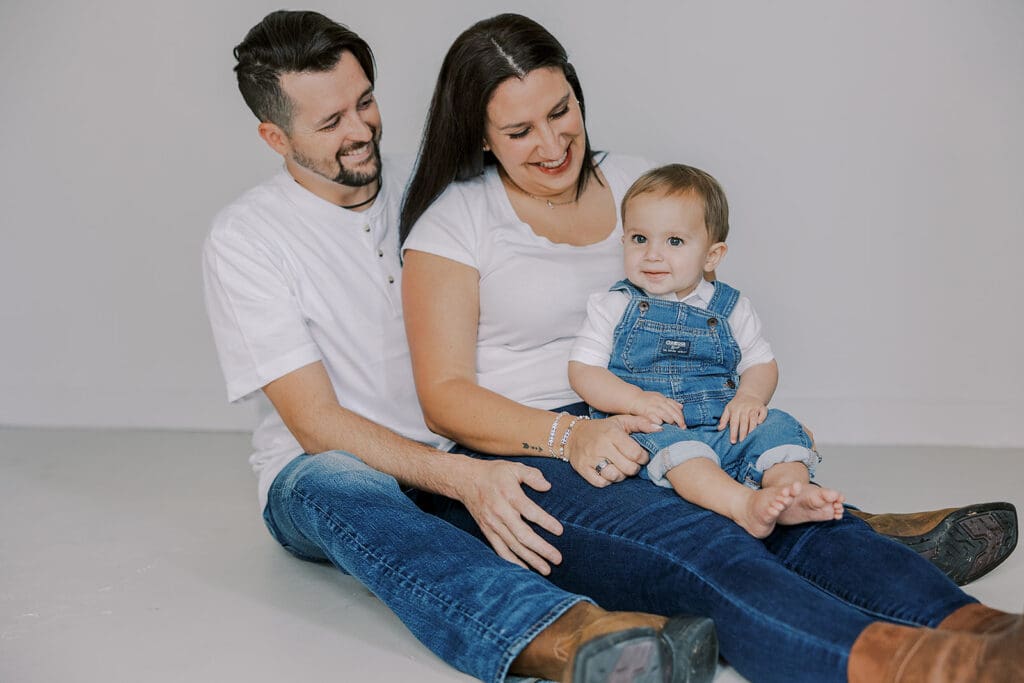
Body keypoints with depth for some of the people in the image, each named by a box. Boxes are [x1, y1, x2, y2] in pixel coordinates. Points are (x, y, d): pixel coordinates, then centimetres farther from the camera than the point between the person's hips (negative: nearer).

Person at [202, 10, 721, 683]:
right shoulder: (244, 240, -7)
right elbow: (316, 422, -16)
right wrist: (461, 479, -32)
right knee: (341, 488, -40)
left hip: (462, 459, 6)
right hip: (320, 472, -5)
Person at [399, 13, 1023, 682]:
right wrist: (567, 436, -22)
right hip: (517, 451, -5)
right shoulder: (453, 222, 3)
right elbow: (445, 395, -5)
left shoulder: (639, 187, 17)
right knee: (700, 547, -35)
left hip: (649, 431, 5)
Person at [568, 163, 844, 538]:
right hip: (651, 430, -4)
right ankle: (745, 504, -55)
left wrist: (750, 395, -9)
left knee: (776, 425, -20)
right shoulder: (613, 306, 7)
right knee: (672, 444, -36)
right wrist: (638, 400, -16)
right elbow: (582, 371, 1)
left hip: (725, 427, 4)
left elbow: (761, 363, 16)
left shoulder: (730, 308, 13)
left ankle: (792, 495, -41)